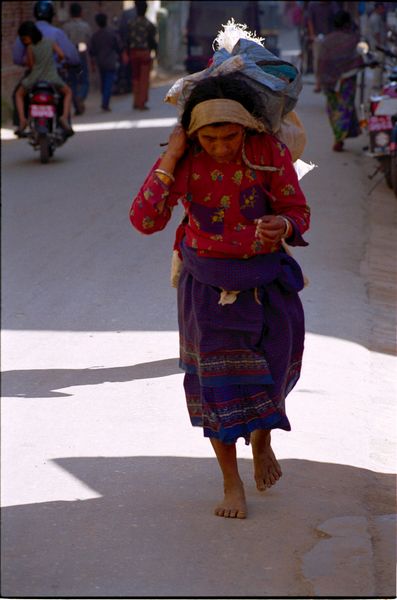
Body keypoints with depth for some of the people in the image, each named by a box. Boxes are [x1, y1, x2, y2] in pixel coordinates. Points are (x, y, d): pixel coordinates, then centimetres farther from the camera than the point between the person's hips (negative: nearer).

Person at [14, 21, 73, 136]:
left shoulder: (30, 48, -9)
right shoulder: (50, 42, -1)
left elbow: (30, 65, -2)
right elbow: (61, 55, -3)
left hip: (35, 78, -1)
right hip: (52, 78, 1)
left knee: (19, 94, 24)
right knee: (68, 92, 26)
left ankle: (22, 119, 3)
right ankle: (64, 117, 2)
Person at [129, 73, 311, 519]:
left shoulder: (269, 152, -16)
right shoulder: (185, 160, -15)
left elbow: (298, 212, -7)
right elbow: (144, 220, -25)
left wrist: (283, 226, -31)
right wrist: (170, 158, -28)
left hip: (266, 278, 1)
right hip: (208, 280, -1)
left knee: (274, 371, 8)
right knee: (217, 377, 0)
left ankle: (262, 438, 44)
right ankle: (231, 483, 15)